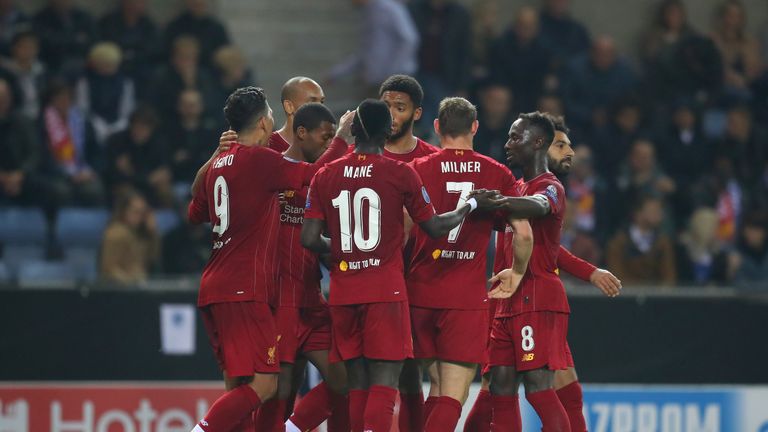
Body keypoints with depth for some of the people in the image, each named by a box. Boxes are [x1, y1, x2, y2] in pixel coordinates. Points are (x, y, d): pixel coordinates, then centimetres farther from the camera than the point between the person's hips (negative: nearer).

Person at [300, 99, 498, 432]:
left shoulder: (325, 176, 4)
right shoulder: (401, 174, -4)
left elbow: (309, 239, 0)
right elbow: (435, 227, 3)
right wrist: (471, 204, 21)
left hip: (343, 292, 4)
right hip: (386, 291, -4)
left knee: (358, 384, 11)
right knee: (384, 382, -6)